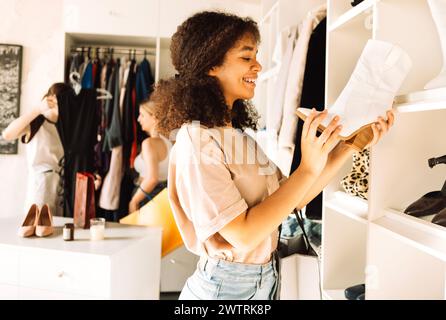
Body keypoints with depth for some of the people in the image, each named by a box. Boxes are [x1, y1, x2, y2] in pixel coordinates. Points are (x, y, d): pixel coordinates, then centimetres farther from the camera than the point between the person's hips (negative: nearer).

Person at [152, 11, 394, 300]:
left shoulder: (236, 133, 5)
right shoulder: (196, 140, -20)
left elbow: (292, 198, 3)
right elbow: (243, 236, -24)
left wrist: (351, 146, -1)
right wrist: (308, 169, -24)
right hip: (228, 286, -8)